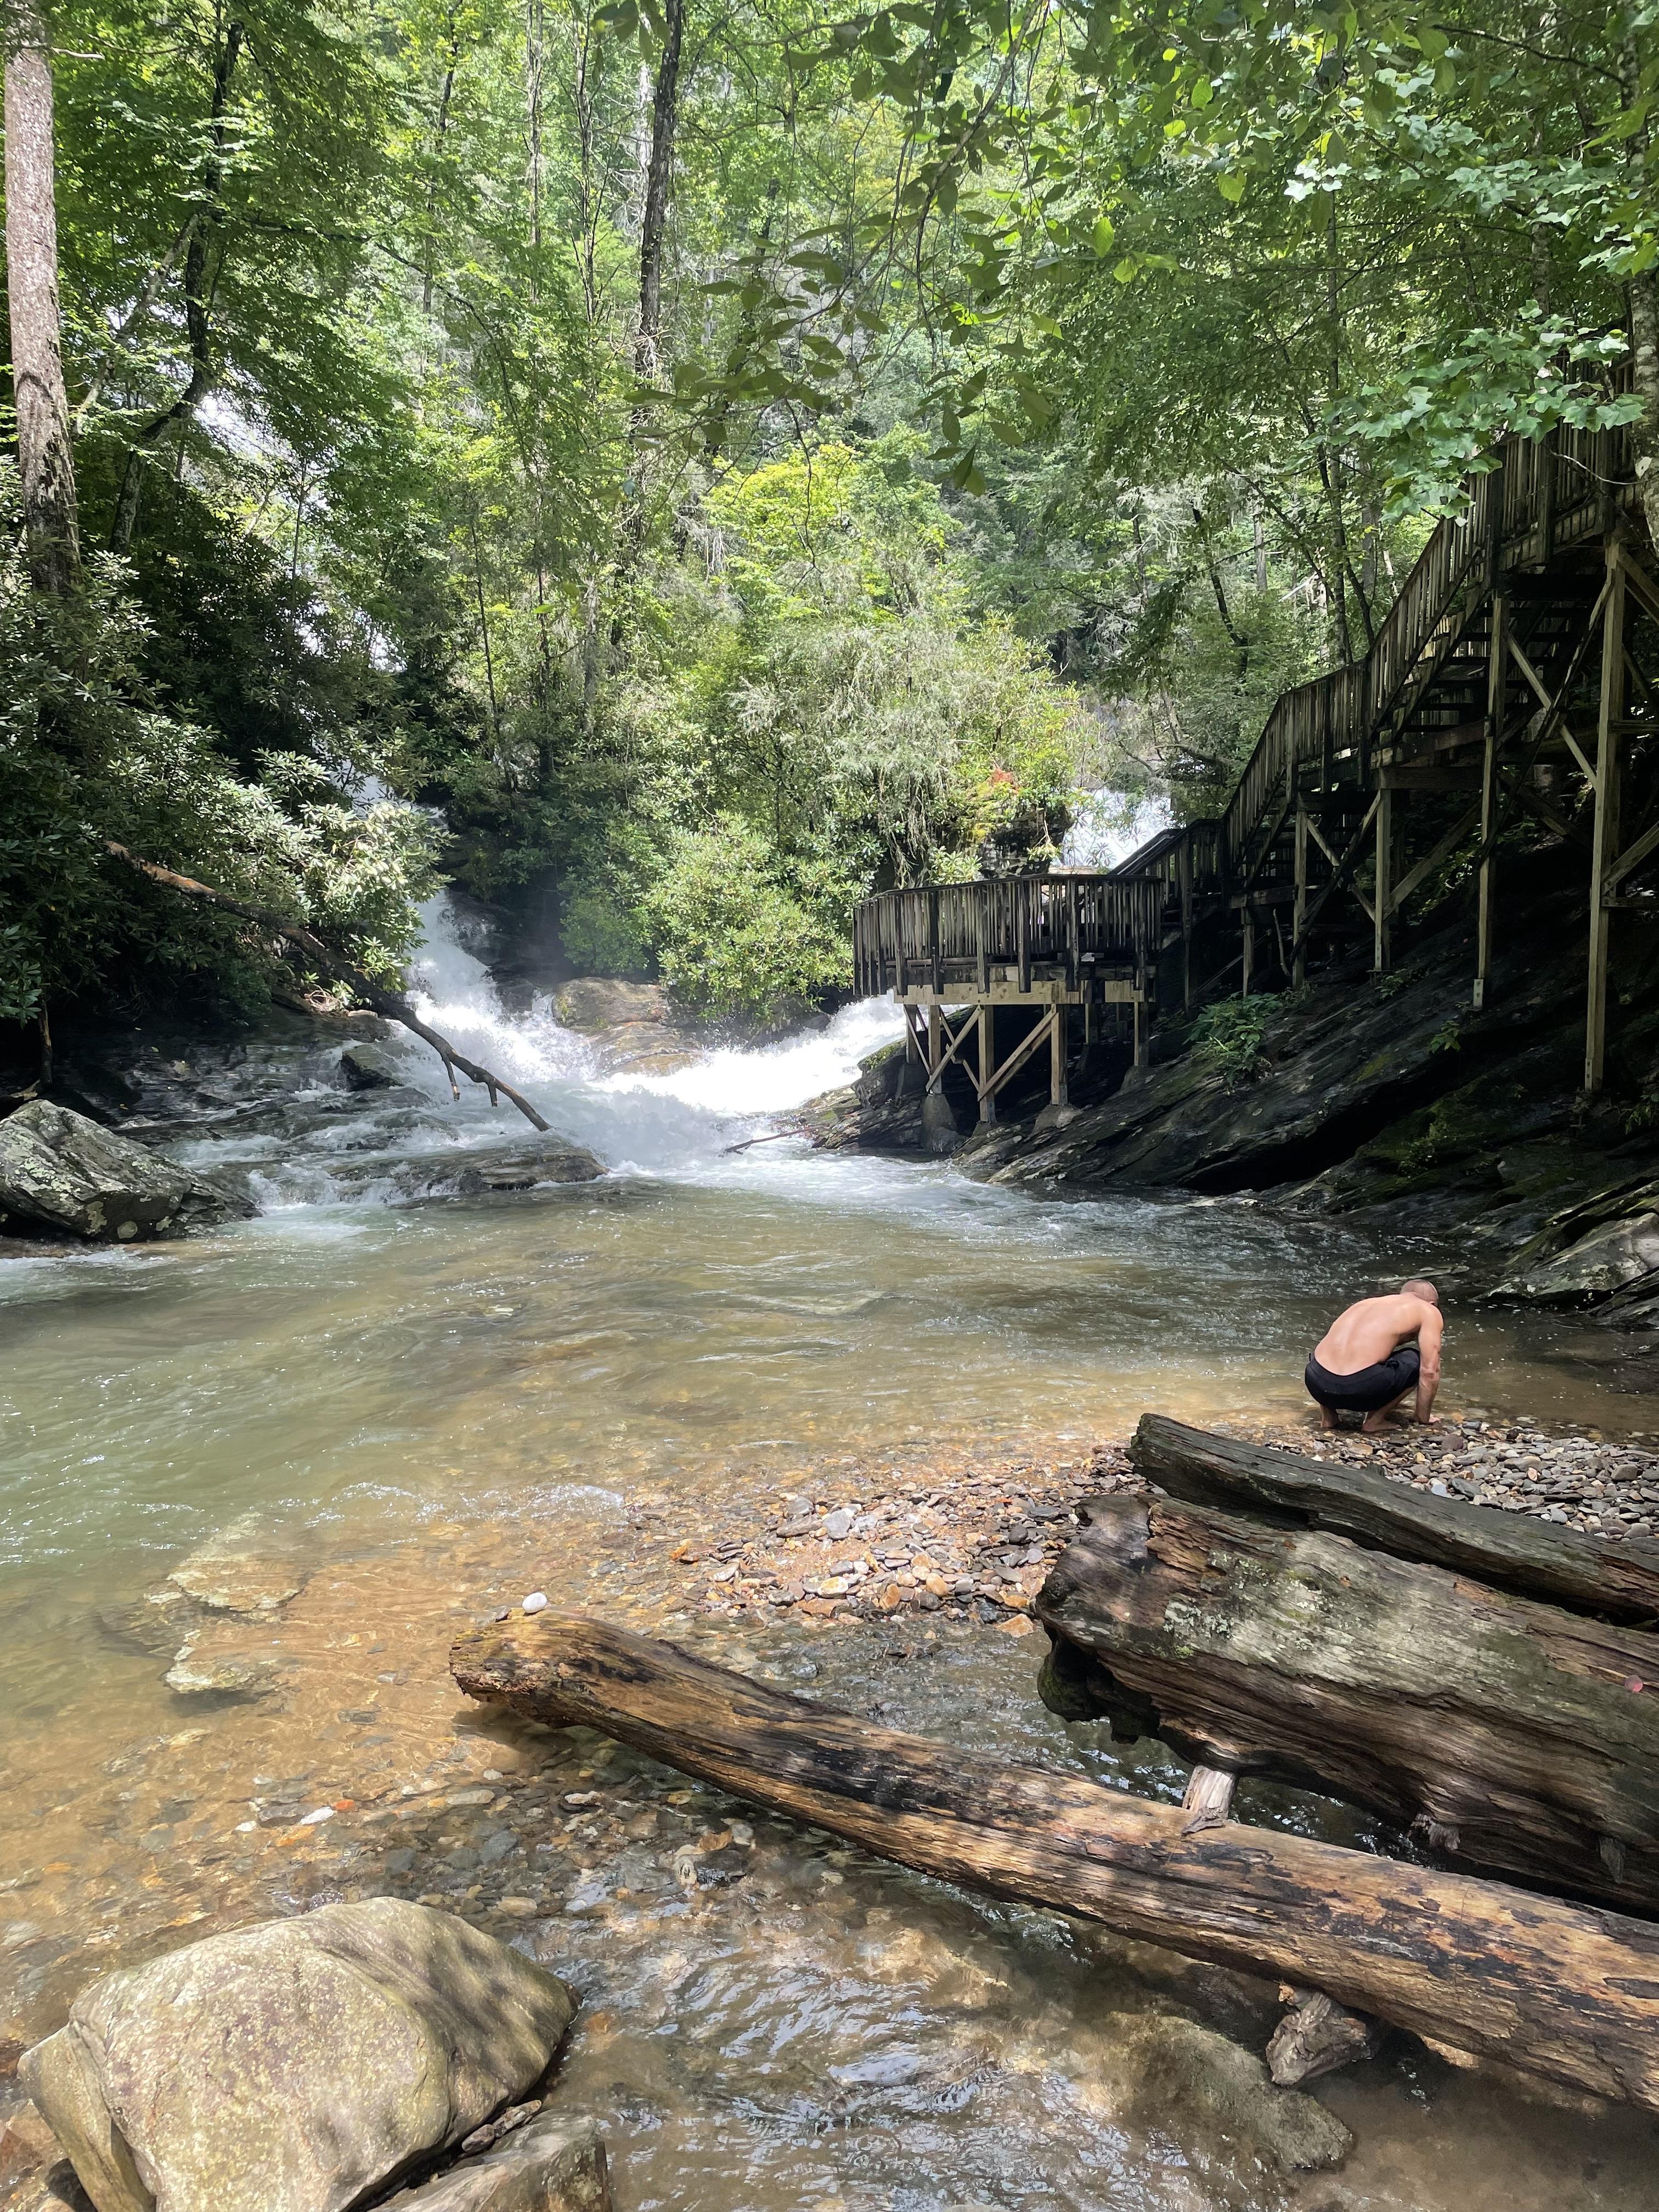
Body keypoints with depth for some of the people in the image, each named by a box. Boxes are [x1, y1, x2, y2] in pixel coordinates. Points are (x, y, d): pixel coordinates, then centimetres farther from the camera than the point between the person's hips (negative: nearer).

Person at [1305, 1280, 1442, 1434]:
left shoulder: (1367, 1302, 31)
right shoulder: (1430, 1311, 15)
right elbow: (1430, 1371, 8)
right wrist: (1424, 1417, 24)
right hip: (1358, 1388, -5)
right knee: (1417, 1361, 20)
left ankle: (1327, 1415, 19)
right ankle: (1374, 1420, 10)